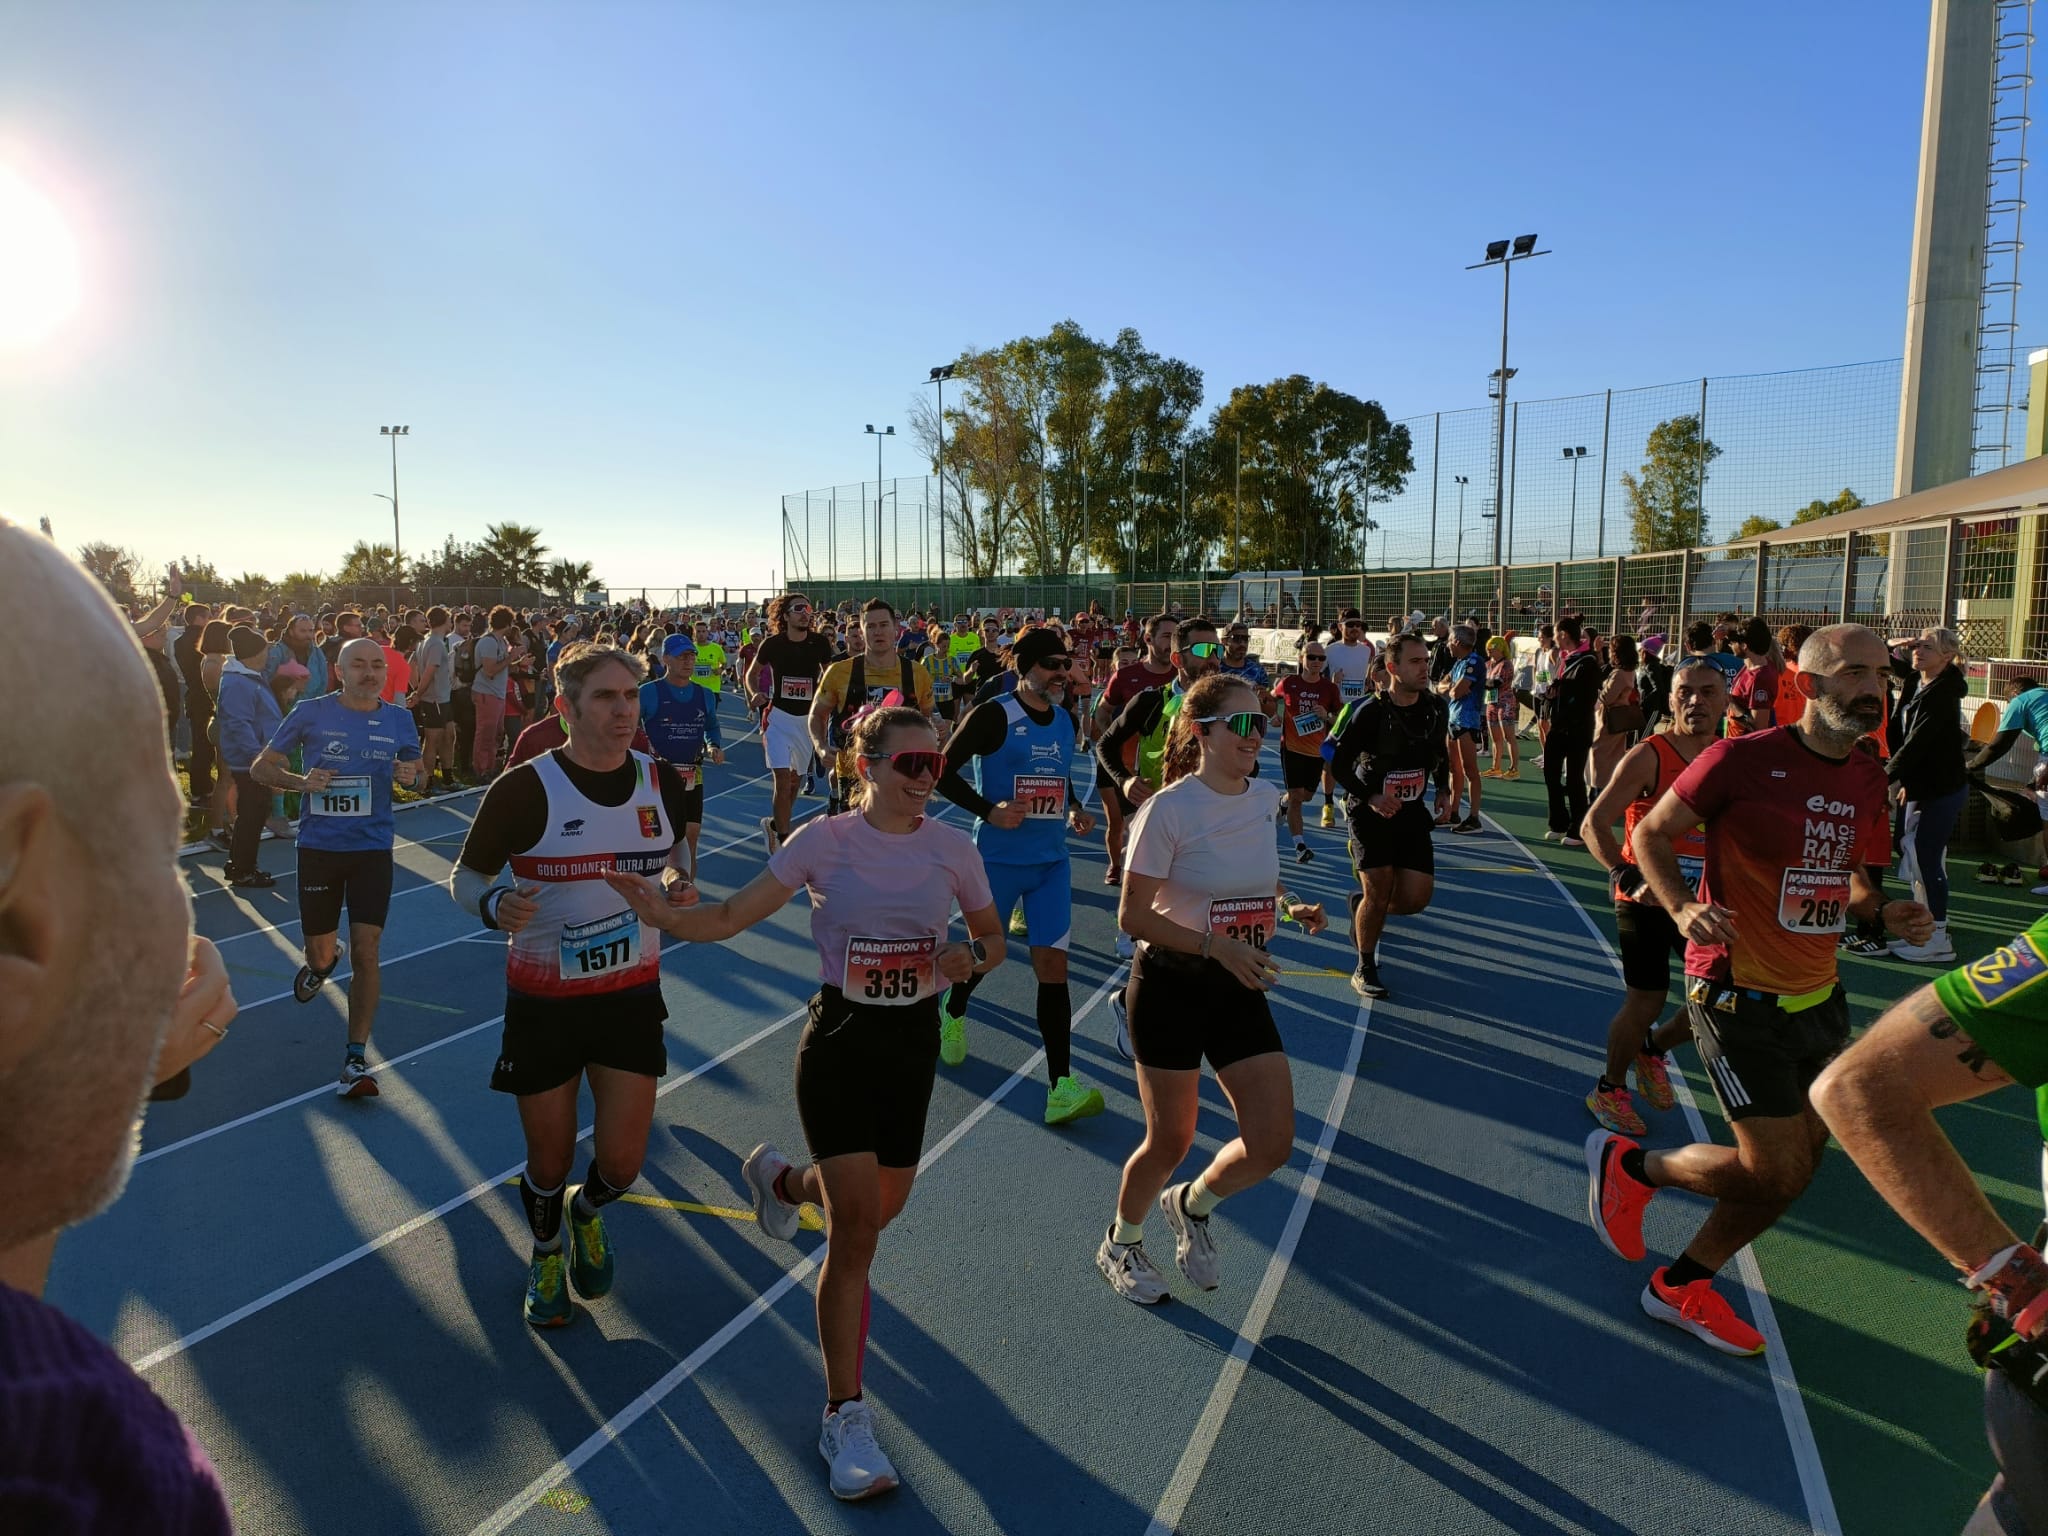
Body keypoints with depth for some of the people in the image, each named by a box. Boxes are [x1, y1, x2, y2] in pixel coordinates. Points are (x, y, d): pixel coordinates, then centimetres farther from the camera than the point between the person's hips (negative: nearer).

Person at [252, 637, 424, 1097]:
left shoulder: (398, 719, 1)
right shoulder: (311, 713, -5)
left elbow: (418, 767, 15)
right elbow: (260, 768, 3)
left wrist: (410, 774, -9)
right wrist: (300, 781, -18)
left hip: (373, 847, 0)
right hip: (319, 846, 0)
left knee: (365, 952, -7)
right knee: (322, 950, 11)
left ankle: (356, 1058, 2)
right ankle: (319, 964, 52)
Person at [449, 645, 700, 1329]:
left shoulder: (661, 780, -5)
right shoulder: (524, 789, -16)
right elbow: (466, 877, -5)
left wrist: (678, 881, -8)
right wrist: (496, 905, -27)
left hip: (631, 992, 2)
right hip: (544, 999, -2)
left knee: (621, 1162, 2)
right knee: (549, 1161, 12)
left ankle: (588, 1212, 41)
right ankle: (546, 1254, 47)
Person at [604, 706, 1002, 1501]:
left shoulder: (952, 848, -5)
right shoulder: (825, 840, -12)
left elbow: (993, 937, 8)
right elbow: (733, 915, -14)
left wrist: (970, 958, -15)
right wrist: (668, 914, -34)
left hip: (914, 1044, 4)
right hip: (840, 1043, -4)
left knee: (884, 1205, 21)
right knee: (856, 1232, -6)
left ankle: (782, 1180, 55)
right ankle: (846, 1416, 12)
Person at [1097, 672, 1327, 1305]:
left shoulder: (1264, 797, 1)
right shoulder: (1169, 809, -18)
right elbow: (1132, 915, -17)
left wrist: (1290, 905, 1)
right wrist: (1217, 946, -25)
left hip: (1240, 989, 6)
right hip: (1171, 987, -6)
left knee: (1272, 1142, 1)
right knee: (1170, 1142, 7)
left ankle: (1191, 1205, 33)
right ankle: (1119, 1244, 37)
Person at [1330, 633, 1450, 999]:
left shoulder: (1437, 708, -2)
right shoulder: (1371, 712, -18)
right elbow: (1338, 764, -12)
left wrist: (1444, 793, 5)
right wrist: (1370, 798, -21)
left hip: (1412, 811, 5)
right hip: (1370, 811, -5)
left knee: (1417, 898, -3)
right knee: (1379, 889, -11)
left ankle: (1361, 908, 29)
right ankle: (1365, 970, 9)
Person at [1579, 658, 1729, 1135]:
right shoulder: (1648, 757, -15)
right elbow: (1594, 824, -19)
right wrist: (1628, 878, -30)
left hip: (1701, 900, 6)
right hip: (1646, 900, -6)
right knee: (1646, 1001, 0)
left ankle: (1651, 1051, 35)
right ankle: (1608, 1091, 23)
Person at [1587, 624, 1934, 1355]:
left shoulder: (1868, 780, 6)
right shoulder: (1743, 759, -16)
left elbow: (1846, 878, 18)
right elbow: (1651, 833, -8)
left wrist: (1885, 910, -3)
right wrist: (1682, 907, -24)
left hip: (1818, 998, 8)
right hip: (1738, 998, -8)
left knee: (1799, 1165, 12)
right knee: (1777, 1172, -7)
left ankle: (1680, 1286, 31)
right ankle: (1627, 1164, 19)